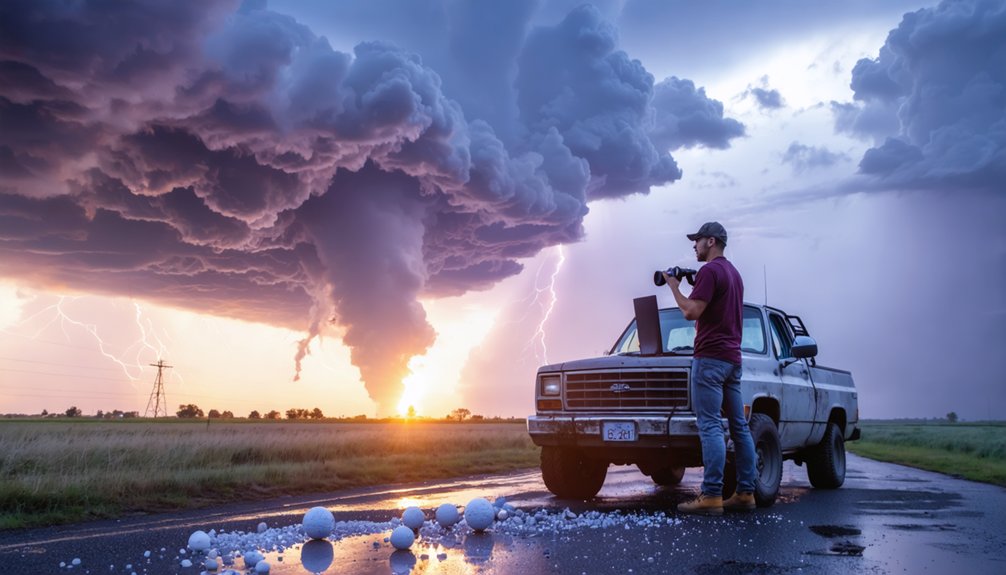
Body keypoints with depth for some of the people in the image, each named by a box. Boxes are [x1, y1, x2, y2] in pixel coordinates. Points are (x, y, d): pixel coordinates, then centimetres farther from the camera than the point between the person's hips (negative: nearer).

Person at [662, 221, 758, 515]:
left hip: (710, 357, -10)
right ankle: (745, 493, 10)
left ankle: (711, 496, -15)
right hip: (733, 358, 10)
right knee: (739, 426, 8)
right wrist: (695, 287, 22)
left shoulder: (710, 271, -10)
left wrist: (674, 286, -4)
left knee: (710, 427, -12)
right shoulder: (734, 273, 20)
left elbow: (691, 311, -17)